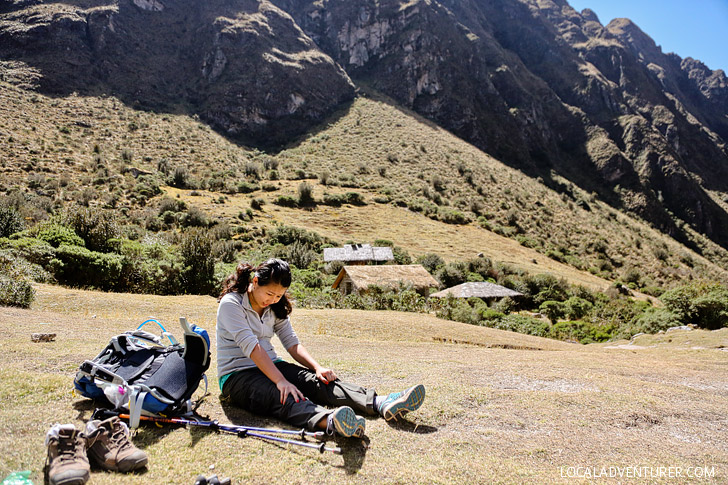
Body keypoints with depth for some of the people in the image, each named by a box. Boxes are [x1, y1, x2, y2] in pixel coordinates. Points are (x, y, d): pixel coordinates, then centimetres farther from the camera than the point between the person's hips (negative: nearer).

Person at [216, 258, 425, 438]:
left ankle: (382, 404, -39)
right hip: (237, 375, -6)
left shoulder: (276, 307, 8)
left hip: (271, 365, 6)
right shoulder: (231, 303, -14)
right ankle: (330, 421, -67)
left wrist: (317, 367, -13)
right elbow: (251, 346, -25)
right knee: (281, 395, -38)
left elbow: (292, 343, 5)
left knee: (317, 381, -20)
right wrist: (281, 381, -35)